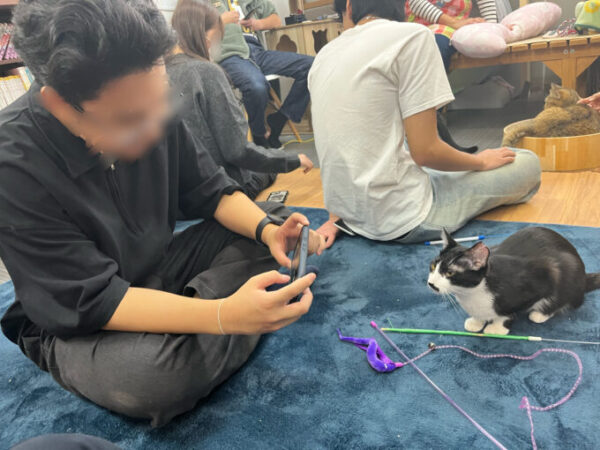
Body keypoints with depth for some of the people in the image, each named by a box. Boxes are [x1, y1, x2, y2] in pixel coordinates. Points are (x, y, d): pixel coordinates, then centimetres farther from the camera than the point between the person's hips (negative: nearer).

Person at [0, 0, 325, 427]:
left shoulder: (147, 108, -13)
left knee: (277, 219, -3)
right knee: (157, 376, -37)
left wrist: (268, 229, -23)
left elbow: (212, 191, -3)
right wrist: (224, 315, -40)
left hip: (161, 267, 6)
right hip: (71, 323, -5)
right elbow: (93, 300, -28)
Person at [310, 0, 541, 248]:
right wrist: (481, 161, 6)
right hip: (403, 219, -8)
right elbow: (425, 151, -14)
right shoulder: (411, 36, -11)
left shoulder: (323, 57, 9)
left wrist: (337, 216, 20)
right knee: (528, 164, 13)